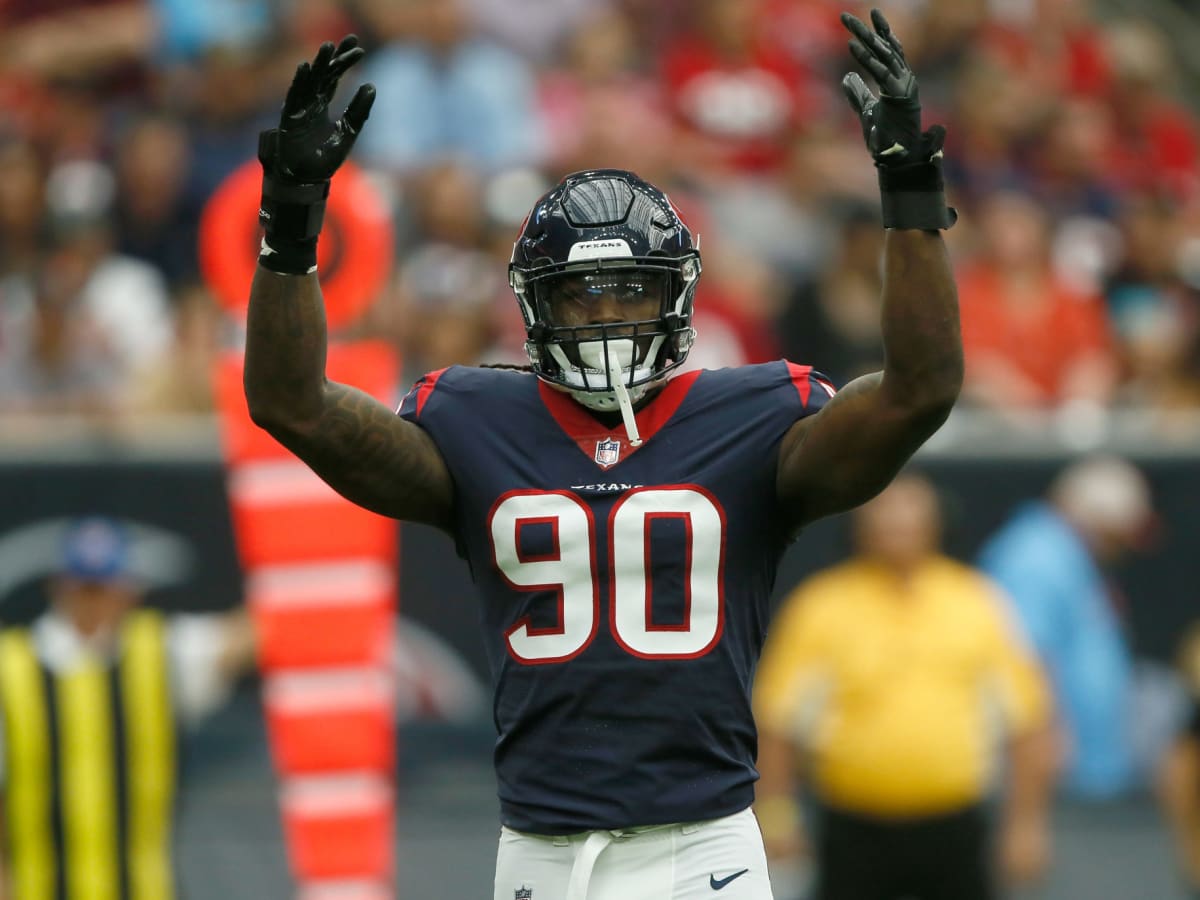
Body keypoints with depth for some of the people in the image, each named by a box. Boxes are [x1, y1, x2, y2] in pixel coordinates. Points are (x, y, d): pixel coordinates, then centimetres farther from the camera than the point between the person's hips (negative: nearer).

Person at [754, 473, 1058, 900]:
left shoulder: (980, 604, 3)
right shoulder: (821, 606, -1)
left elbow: (1028, 722, 6)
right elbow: (775, 718, 0)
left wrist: (1026, 823, 2)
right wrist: (774, 813, -6)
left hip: (954, 831, 1)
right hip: (856, 829, -1)